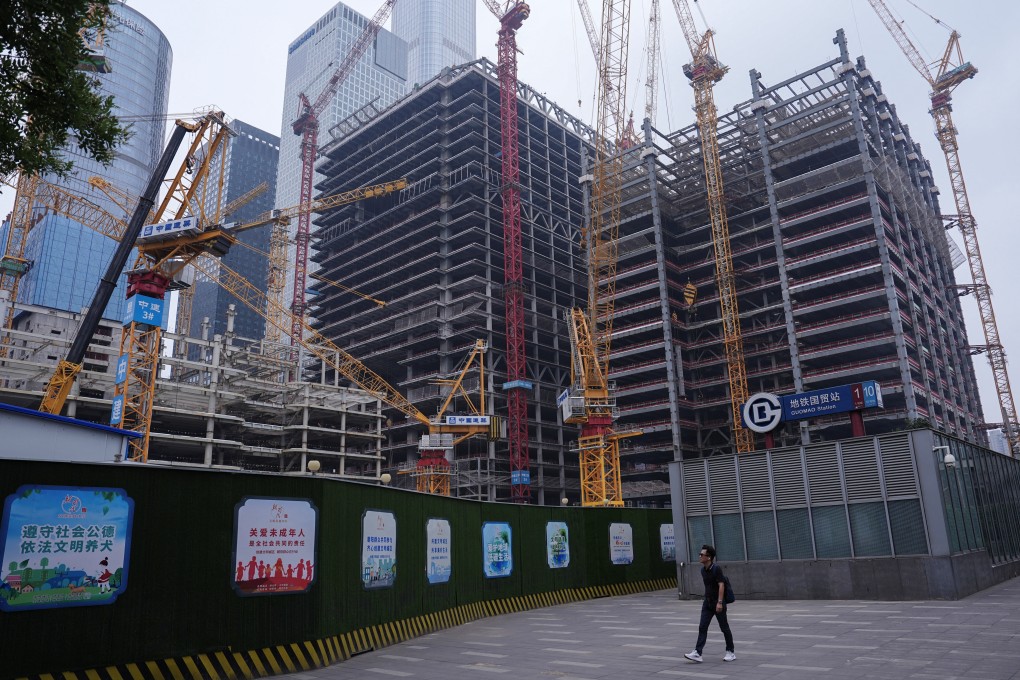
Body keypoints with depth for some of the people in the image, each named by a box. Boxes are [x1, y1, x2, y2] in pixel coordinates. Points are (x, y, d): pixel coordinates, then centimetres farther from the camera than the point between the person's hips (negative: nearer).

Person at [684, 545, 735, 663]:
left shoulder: (717, 569, -16)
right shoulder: (703, 570, 7)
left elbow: (721, 585, -21)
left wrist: (719, 602, -27)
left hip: (718, 603, -7)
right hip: (707, 603, 7)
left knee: (724, 628, 6)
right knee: (702, 628, -2)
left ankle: (730, 652, 21)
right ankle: (697, 653, -7)